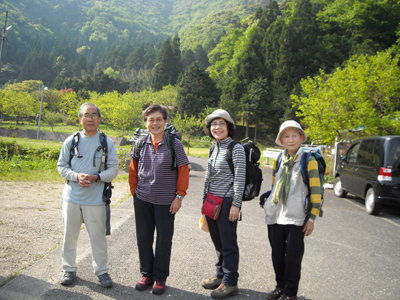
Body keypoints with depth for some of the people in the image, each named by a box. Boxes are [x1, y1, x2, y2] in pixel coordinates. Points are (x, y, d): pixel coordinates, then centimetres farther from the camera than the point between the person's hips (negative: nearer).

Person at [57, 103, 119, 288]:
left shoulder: (107, 143, -1)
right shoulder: (71, 141, 2)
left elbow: (113, 170, -1)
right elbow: (61, 166, 5)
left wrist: (96, 177, -18)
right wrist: (76, 176, -14)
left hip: (95, 198, -1)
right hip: (72, 196, 2)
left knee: (98, 236, 6)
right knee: (69, 235, 12)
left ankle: (101, 271, 24)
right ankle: (69, 269, 31)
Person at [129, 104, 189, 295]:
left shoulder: (174, 144, -7)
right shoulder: (140, 144, 3)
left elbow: (183, 171, -5)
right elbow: (133, 170, 12)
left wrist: (179, 196, -8)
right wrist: (135, 191, 6)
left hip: (165, 201, -3)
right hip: (142, 200, 3)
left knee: (164, 240, 7)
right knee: (143, 238, 12)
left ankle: (160, 277, 23)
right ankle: (146, 274, 29)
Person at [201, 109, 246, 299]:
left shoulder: (236, 148, -11)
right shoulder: (213, 148, 11)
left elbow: (240, 178, -14)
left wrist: (236, 204, -16)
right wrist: (205, 200, 18)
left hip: (226, 202, -7)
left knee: (228, 243, 3)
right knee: (217, 241, 16)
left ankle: (230, 283, 15)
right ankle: (220, 275, 32)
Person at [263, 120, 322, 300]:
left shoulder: (308, 160, -6)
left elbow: (316, 191, -8)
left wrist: (312, 218, -9)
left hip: (295, 218, -5)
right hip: (275, 216, 5)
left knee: (293, 256, 3)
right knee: (277, 254, 13)